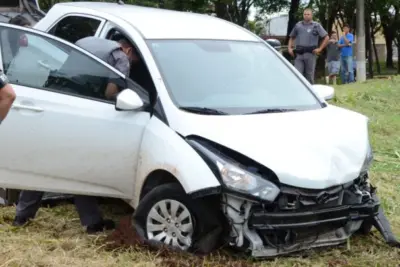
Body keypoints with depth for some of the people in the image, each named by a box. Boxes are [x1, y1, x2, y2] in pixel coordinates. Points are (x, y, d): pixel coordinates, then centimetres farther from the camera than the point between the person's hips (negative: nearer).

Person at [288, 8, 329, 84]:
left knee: (309, 75, 4)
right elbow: (292, 37, 23)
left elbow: (326, 37, 2)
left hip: (310, 53, -2)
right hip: (299, 54, 2)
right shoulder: (298, 25, 13)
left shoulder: (316, 26, 4)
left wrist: (320, 49, -4)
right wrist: (289, 47, 8)